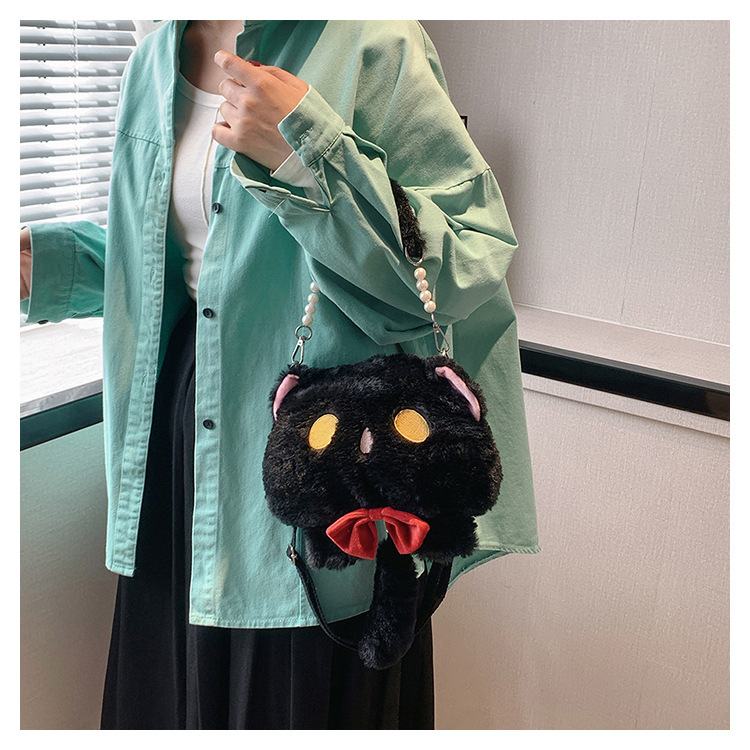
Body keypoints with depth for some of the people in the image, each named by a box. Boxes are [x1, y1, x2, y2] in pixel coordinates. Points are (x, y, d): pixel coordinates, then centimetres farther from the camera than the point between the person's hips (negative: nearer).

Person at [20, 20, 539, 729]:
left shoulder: (371, 45, -11)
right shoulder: (153, 61, 10)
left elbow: (469, 262, -19)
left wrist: (307, 149, -26)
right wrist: (41, 261, 3)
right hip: (179, 426, 6)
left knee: (305, 696, 13)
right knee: (173, 695, 22)